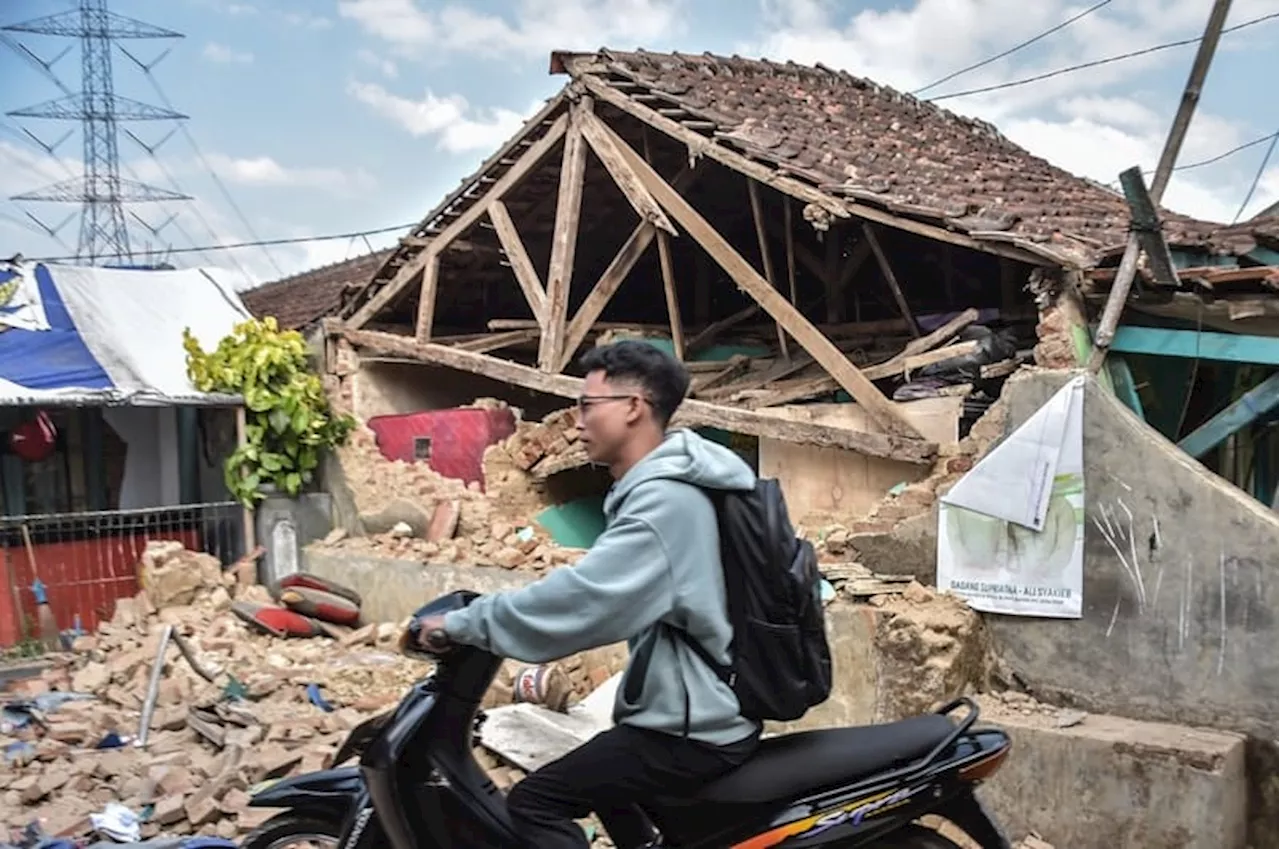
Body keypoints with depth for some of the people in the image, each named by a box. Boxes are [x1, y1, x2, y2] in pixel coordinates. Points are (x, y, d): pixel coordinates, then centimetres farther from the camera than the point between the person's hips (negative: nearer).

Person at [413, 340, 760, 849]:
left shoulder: (665, 500, -23)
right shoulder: (664, 485, 10)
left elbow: (583, 598, -30)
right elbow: (610, 593, 15)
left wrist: (464, 624, -20)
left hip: (694, 728, -11)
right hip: (711, 707, 11)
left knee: (534, 802, -9)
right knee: (595, 773, 31)